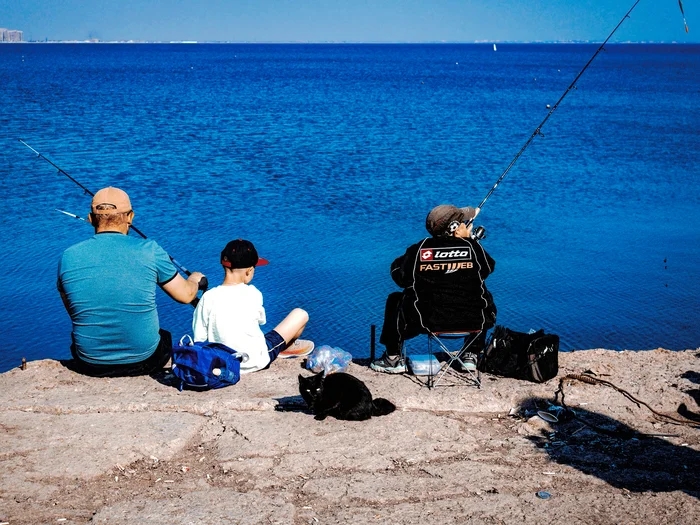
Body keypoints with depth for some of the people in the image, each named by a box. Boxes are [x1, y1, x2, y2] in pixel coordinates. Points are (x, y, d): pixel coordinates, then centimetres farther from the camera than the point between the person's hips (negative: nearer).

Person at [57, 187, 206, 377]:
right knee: (165, 337, 33)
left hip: (91, 365, 1)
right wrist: (195, 279, 24)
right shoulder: (148, 250, -12)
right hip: (143, 362, -1)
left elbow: (73, 312, 9)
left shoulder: (68, 257, -7)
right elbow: (185, 295, 1)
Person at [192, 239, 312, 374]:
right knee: (300, 314, 12)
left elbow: (199, 339, -9)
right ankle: (288, 347, 37)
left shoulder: (208, 298, -14)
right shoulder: (253, 294, -16)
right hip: (257, 362, -3)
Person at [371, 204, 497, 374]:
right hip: (473, 320, 1)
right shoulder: (473, 246, -8)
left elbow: (398, 274, 6)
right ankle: (472, 356, 35)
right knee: (484, 299, 35)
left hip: (426, 321, -1)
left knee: (395, 300, 26)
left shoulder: (419, 249, -8)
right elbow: (489, 268, 11)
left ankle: (393, 359, 27)